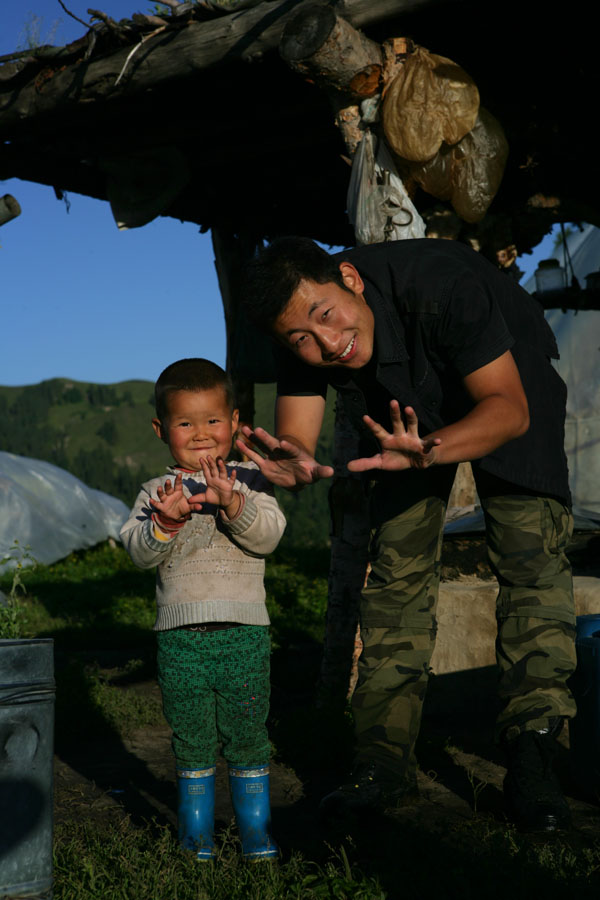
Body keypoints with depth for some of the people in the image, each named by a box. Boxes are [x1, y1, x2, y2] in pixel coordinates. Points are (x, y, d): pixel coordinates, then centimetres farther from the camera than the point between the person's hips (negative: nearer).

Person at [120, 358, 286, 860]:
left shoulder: (249, 481, 4)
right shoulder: (157, 492, 7)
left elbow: (268, 536, -10)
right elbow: (139, 552, -5)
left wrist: (232, 504, -27)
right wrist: (164, 522, -24)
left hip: (244, 631, -1)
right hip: (181, 634, 1)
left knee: (248, 735, 8)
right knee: (192, 739, 9)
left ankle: (255, 826, 24)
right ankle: (197, 827, 26)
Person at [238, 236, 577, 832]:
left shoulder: (440, 284, -41)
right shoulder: (306, 338, -26)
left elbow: (509, 408, -38)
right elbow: (294, 440, -23)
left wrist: (428, 451, -56)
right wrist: (294, 466, -48)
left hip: (508, 380, -3)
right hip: (409, 407, 4)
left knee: (529, 550, -19)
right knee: (397, 563, -6)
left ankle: (530, 757, -12)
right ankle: (384, 764, -1)